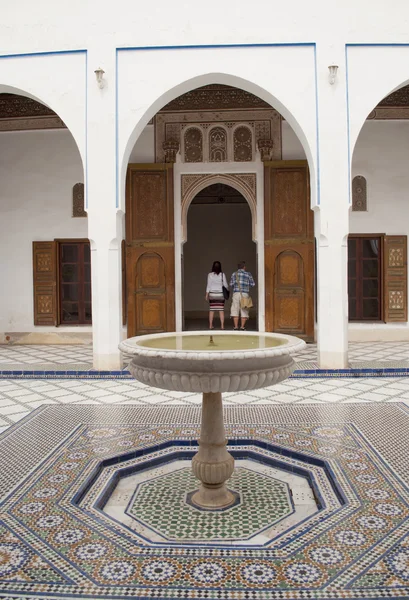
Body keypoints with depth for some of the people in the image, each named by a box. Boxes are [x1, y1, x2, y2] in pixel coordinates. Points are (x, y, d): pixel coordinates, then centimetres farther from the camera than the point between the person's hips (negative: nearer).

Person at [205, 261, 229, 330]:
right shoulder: (222, 274, -4)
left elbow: (208, 285, -3)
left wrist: (207, 295, 3)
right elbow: (225, 285, -1)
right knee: (221, 310, 1)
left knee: (211, 310, 4)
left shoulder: (210, 274, -4)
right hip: (220, 294, 0)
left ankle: (210, 325, 5)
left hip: (212, 294, 1)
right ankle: (222, 325, 0)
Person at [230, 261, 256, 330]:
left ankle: (236, 327, -6)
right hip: (245, 294, 1)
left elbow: (231, 284, 1)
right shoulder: (248, 274, 8)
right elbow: (252, 284, 9)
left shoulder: (235, 273, 7)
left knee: (235, 310, 1)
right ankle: (242, 326, 2)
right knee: (244, 311, 7)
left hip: (236, 293, -1)